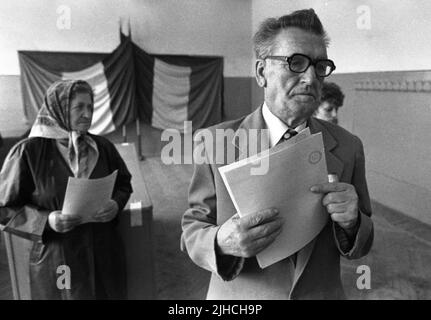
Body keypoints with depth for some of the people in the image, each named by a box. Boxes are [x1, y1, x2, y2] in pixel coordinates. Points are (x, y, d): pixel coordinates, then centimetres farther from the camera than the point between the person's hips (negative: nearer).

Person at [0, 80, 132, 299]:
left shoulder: (102, 147, -2)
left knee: (109, 294, 18)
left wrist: (117, 203, -11)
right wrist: (46, 221, -22)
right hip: (56, 257, -3)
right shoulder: (28, 152, -13)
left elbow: (123, 183, 9)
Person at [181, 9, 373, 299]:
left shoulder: (347, 147, -9)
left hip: (323, 293, 2)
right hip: (239, 296, -1)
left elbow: (360, 247, -2)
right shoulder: (215, 143, -16)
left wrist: (351, 223, -23)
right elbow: (193, 228, -9)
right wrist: (221, 243, -30)